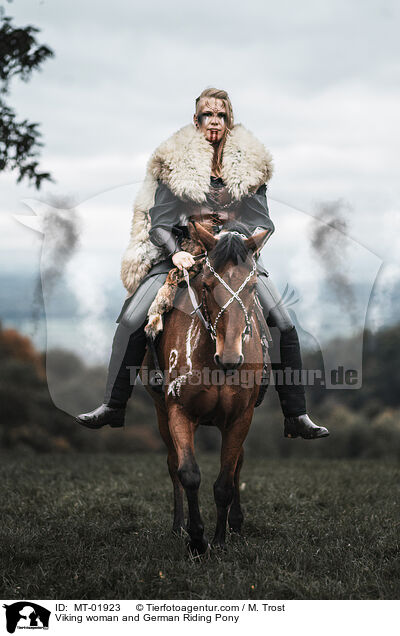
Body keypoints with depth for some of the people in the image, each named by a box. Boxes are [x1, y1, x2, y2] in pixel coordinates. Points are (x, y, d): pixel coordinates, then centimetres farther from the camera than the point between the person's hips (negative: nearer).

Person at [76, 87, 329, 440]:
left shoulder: (250, 163, 7)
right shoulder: (174, 162, 2)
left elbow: (262, 222, 6)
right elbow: (159, 222, 1)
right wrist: (175, 252, -17)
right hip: (183, 255, -1)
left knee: (285, 327, -14)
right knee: (132, 321, -18)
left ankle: (296, 417, -4)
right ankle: (113, 406, -4)